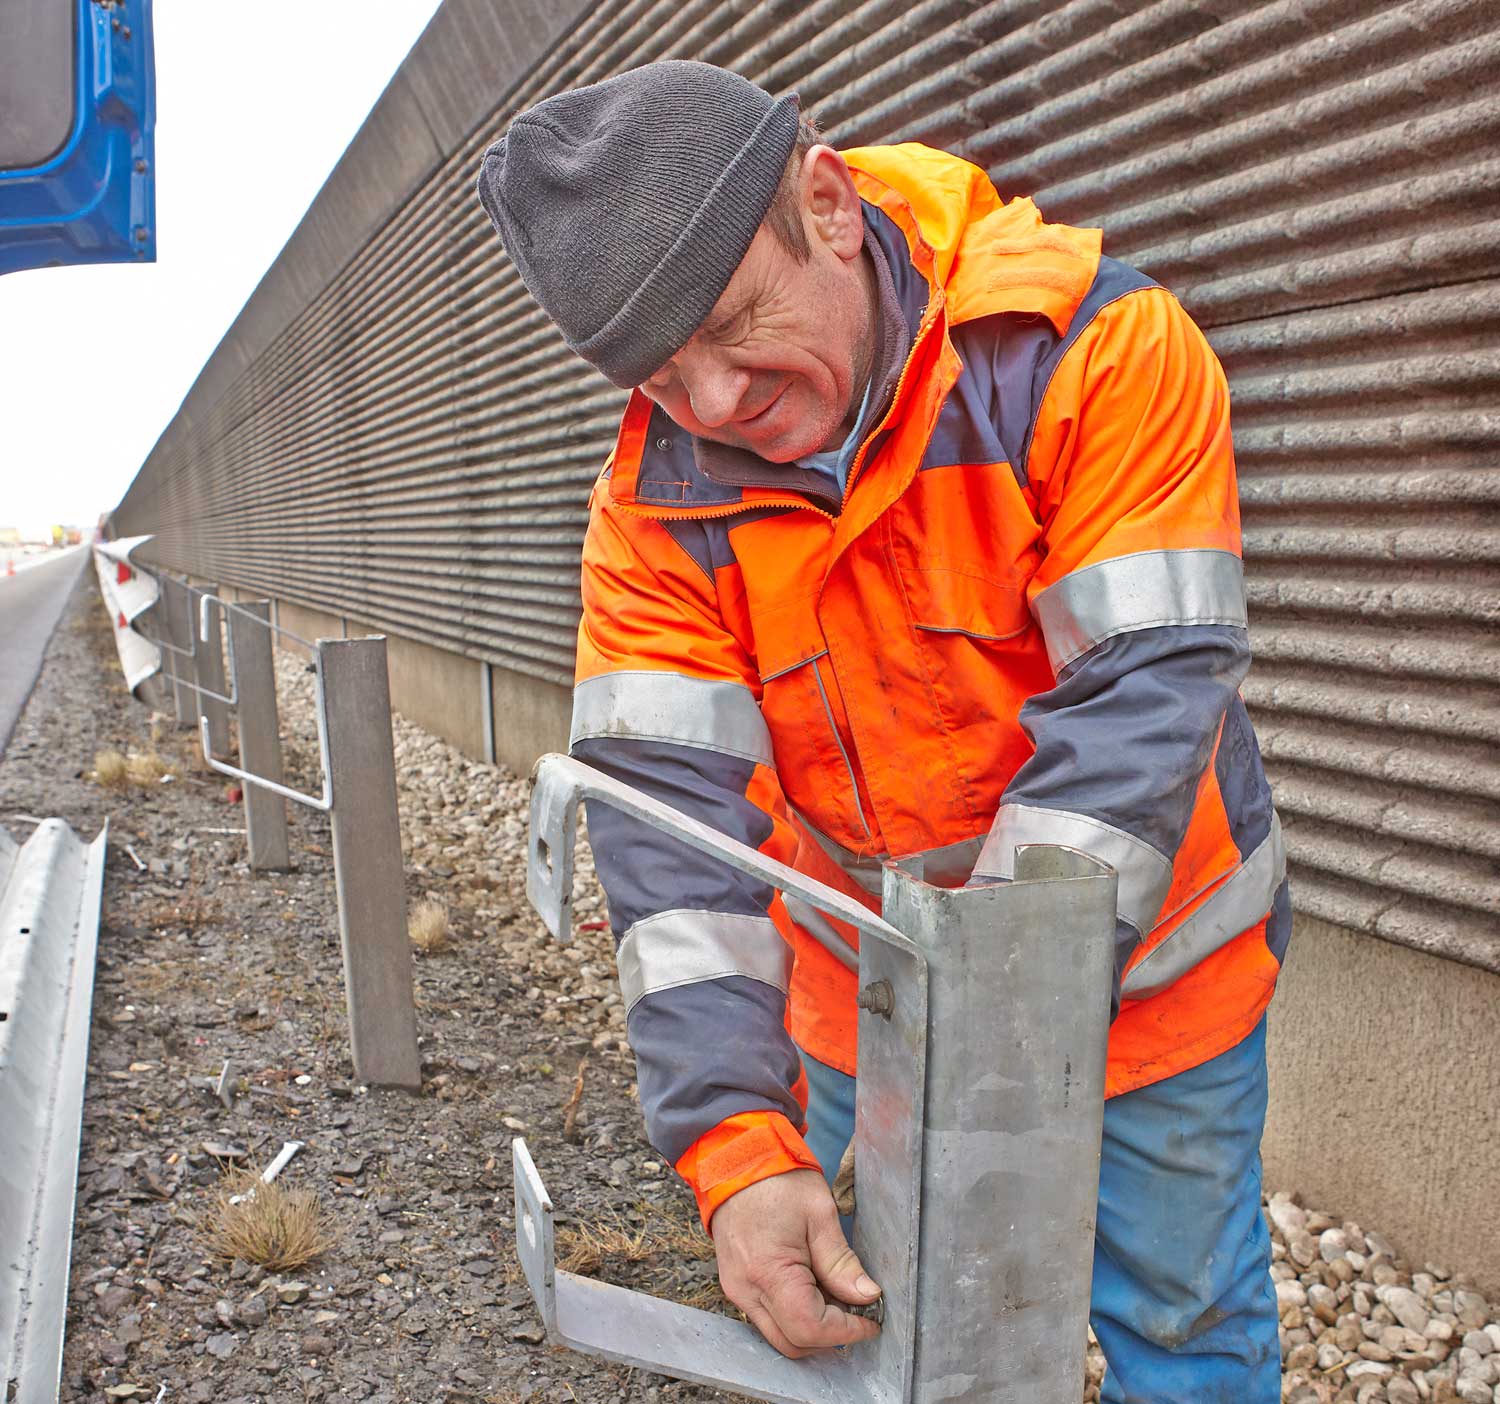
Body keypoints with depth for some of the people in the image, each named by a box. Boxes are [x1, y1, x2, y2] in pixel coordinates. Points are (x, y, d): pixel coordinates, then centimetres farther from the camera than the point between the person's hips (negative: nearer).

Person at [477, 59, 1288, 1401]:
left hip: (1146, 971, -2)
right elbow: (671, 817, -17)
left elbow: (1136, 710, -28)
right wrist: (736, 1146, -26)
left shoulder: (1098, 347, -24)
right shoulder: (656, 497, -13)